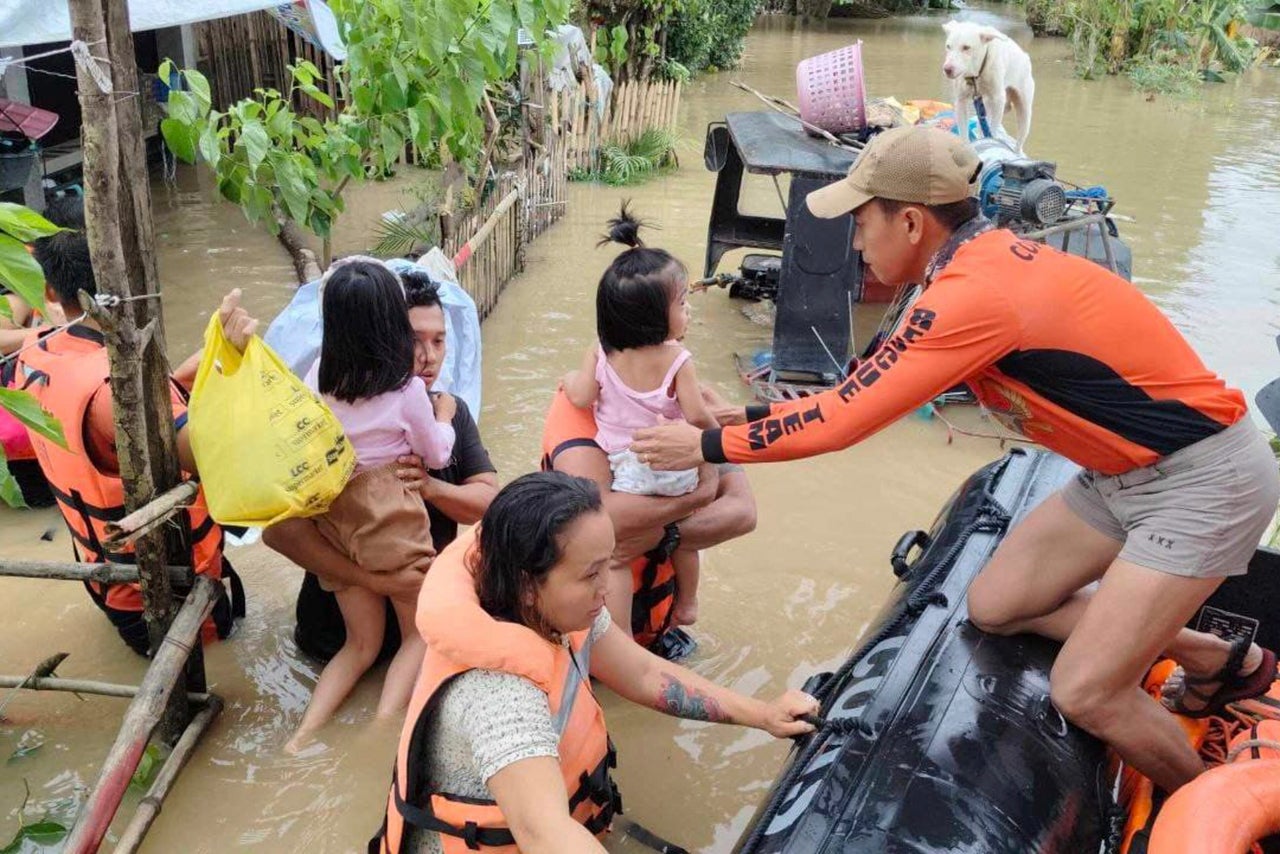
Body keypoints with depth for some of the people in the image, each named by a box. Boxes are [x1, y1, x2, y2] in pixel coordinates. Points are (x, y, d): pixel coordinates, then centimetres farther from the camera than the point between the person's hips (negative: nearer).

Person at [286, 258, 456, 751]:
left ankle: (305, 733, 2)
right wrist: (444, 420, 19)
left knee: (362, 642, 19)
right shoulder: (406, 389, -15)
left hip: (335, 516, 4)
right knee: (419, 633, 15)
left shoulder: (319, 377, -5)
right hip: (390, 517, -4)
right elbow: (437, 455, 1)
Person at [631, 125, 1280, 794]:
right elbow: (871, 394, 6)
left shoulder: (975, 293, -28)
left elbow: (844, 419, -24)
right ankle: (1220, 659, 26)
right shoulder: (985, 260, 1)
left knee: (1084, 693, -10)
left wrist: (708, 445, -13)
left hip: (1202, 478, -9)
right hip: (1127, 470, 9)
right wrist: (743, 418, 5)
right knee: (995, 605, 10)